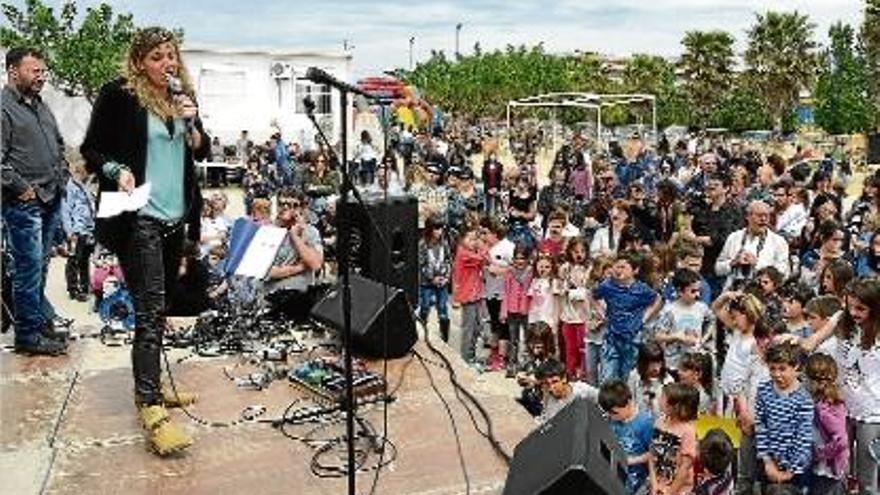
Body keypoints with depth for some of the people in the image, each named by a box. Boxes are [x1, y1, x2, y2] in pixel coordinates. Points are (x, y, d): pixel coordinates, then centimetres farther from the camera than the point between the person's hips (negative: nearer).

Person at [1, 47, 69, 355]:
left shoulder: (41, 106, 17)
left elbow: (59, 145, 28)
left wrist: (62, 177, 17)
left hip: (52, 200, 8)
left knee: (39, 267, 16)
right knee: (29, 268, -4)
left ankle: (41, 320, 27)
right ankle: (29, 336, 4)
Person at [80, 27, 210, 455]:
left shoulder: (182, 97, 12)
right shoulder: (118, 95, -5)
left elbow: (203, 152, 13)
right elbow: (91, 149, -2)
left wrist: (191, 123, -4)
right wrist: (117, 171, -19)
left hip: (175, 219, 7)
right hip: (138, 219, -6)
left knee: (156, 308, 14)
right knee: (150, 311, -13)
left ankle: (147, 386, 27)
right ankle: (152, 411, -13)